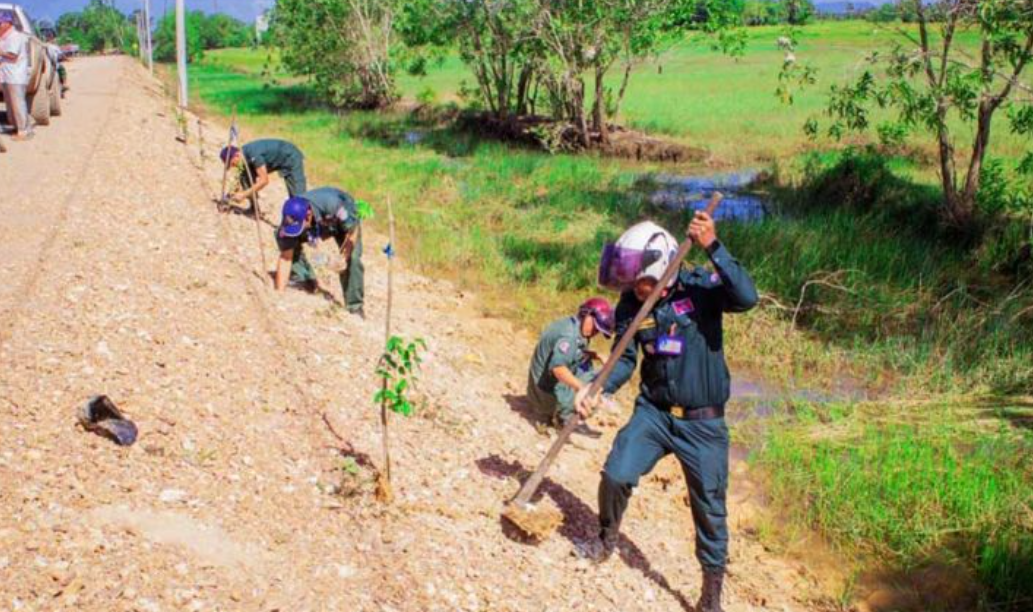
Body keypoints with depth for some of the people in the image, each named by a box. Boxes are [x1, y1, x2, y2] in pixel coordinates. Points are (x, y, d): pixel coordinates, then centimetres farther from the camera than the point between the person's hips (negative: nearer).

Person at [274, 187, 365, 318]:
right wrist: (279, 294, -31)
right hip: (317, 226, 3)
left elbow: (352, 228, -29)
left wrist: (343, 257, -35)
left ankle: (355, 307, -9)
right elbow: (285, 258, -29)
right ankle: (308, 283, 1)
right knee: (283, 242, -17)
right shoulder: (290, 220, -34)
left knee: (352, 258, -26)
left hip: (346, 220, -3)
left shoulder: (332, 204, -45)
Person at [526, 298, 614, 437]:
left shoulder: (571, 325, 7)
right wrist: (582, 388, -45)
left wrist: (589, 355, 2)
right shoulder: (570, 335, -23)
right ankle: (566, 416, -5)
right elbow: (558, 367, -36)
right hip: (549, 393, -9)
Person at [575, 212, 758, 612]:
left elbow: (747, 298, -33)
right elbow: (625, 359, 1)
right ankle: (607, 538, 25)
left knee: (709, 507, 5)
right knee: (616, 475, -7)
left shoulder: (702, 287, -15)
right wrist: (596, 391, -16)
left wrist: (712, 247, -38)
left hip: (702, 421, -3)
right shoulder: (630, 305, -4)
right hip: (653, 411, 3)